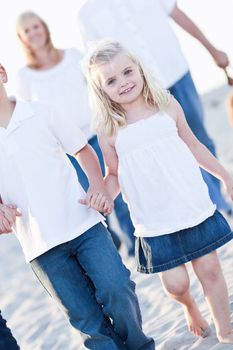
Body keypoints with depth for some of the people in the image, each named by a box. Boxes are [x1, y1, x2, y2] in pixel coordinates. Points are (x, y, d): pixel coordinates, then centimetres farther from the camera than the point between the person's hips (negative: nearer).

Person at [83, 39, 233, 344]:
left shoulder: (167, 105, -1)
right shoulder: (109, 130, -5)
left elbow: (193, 145, 12)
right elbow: (114, 175, 4)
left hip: (195, 207, 1)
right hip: (154, 222, -1)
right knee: (175, 283, 0)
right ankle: (189, 306, 37)